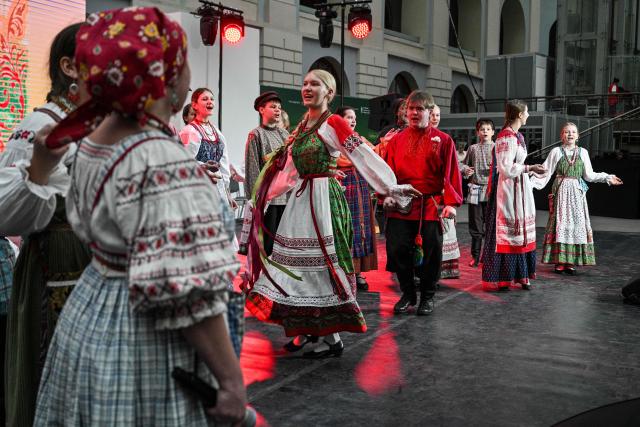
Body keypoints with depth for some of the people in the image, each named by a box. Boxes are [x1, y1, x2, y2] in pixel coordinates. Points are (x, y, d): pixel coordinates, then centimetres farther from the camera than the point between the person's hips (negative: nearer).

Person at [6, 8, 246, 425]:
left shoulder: (91, 143, 2)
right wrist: (231, 379, -20)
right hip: (141, 354, -9)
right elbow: (187, 294, -28)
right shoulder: (164, 164, -27)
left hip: (93, 327, 9)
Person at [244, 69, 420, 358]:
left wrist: (392, 188, -20)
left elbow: (365, 157, -14)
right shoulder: (301, 127, 15)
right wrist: (263, 195, 24)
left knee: (322, 261, -5)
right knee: (299, 262, 10)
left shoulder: (334, 123, -8)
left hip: (324, 199, -7)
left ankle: (332, 339, 4)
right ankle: (307, 329, 23)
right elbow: (289, 171, 21)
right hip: (300, 199, 8)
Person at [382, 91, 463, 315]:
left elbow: (451, 174, 0)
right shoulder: (397, 140, 10)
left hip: (431, 205, -2)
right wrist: (387, 195, -4)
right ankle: (407, 294, 17)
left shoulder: (443, 140, 3)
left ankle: (427, 296, 21)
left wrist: (451, 202, -9)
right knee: (397, 249, -3)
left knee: (431, 252, 2)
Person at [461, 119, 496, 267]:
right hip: (475, 190, 2)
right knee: (475, 226, 7)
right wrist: (465, 170, -2)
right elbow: (465, 164, 19)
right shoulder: (473, 148, 10)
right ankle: (475, 256, 18)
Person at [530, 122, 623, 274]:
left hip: (577, 192, 3)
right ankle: (559, 261, 1)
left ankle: (571, 262, 6)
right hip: (561, 191, -2)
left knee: (577, 224, 1)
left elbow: (589, 175, 11)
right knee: (560, 225, -3)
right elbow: (545, 172, 0)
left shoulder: (583, 152, 9)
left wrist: (608, 178, 3)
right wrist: (531, 183, -12)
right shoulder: (556, 152, 2)